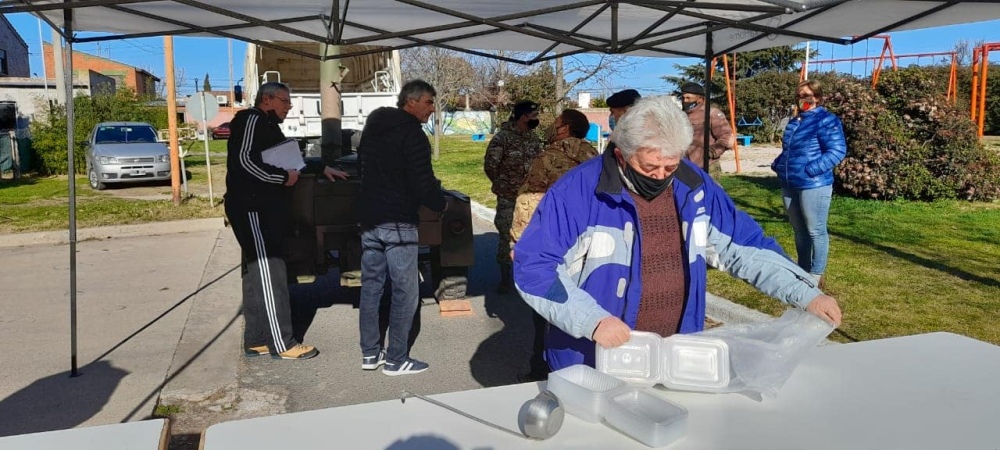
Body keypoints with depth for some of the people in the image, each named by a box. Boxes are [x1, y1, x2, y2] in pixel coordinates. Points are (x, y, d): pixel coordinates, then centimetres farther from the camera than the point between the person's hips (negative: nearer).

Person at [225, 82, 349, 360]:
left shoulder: (266, 125, 23)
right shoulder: (253, 120, -9)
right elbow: (244, 160, -21)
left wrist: (322, 169, 25)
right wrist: (284, 177, -16)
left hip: (264, 210, 10)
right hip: (253, 209, -10)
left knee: (258, 275, 11)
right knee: (269, 274, -9)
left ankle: (256, 340, 17)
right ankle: (282, 344, -5)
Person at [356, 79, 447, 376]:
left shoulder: (372, 126, 14)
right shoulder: (411, 132, -13)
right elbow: (423, 181, -18)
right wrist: (440, 204, -1)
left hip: (368, 218, 9)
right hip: (398, 222, -9)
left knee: (371, 286, 13)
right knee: (405, 291, -1)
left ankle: (370, 353, 21)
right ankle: (396, 360, 5)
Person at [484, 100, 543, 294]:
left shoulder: (534, 137, 7)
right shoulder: (502, 138, -11)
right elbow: (490, 166, -10)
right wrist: (504, 187, -6)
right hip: (509, 198, -5)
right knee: (507, 236, 0)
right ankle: (505, 277, 11)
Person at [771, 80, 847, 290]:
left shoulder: (826, 120, -8)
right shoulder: (794, 121, 16)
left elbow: (837, 151, -17)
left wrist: (811, 170, -23)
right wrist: (778, 164, 8)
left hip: (813, 185, -8)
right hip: (790, 185, 8)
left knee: (815, 231, 0)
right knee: (799, 231, 16)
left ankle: (816, 275, 9)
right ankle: (802, 270, 27)